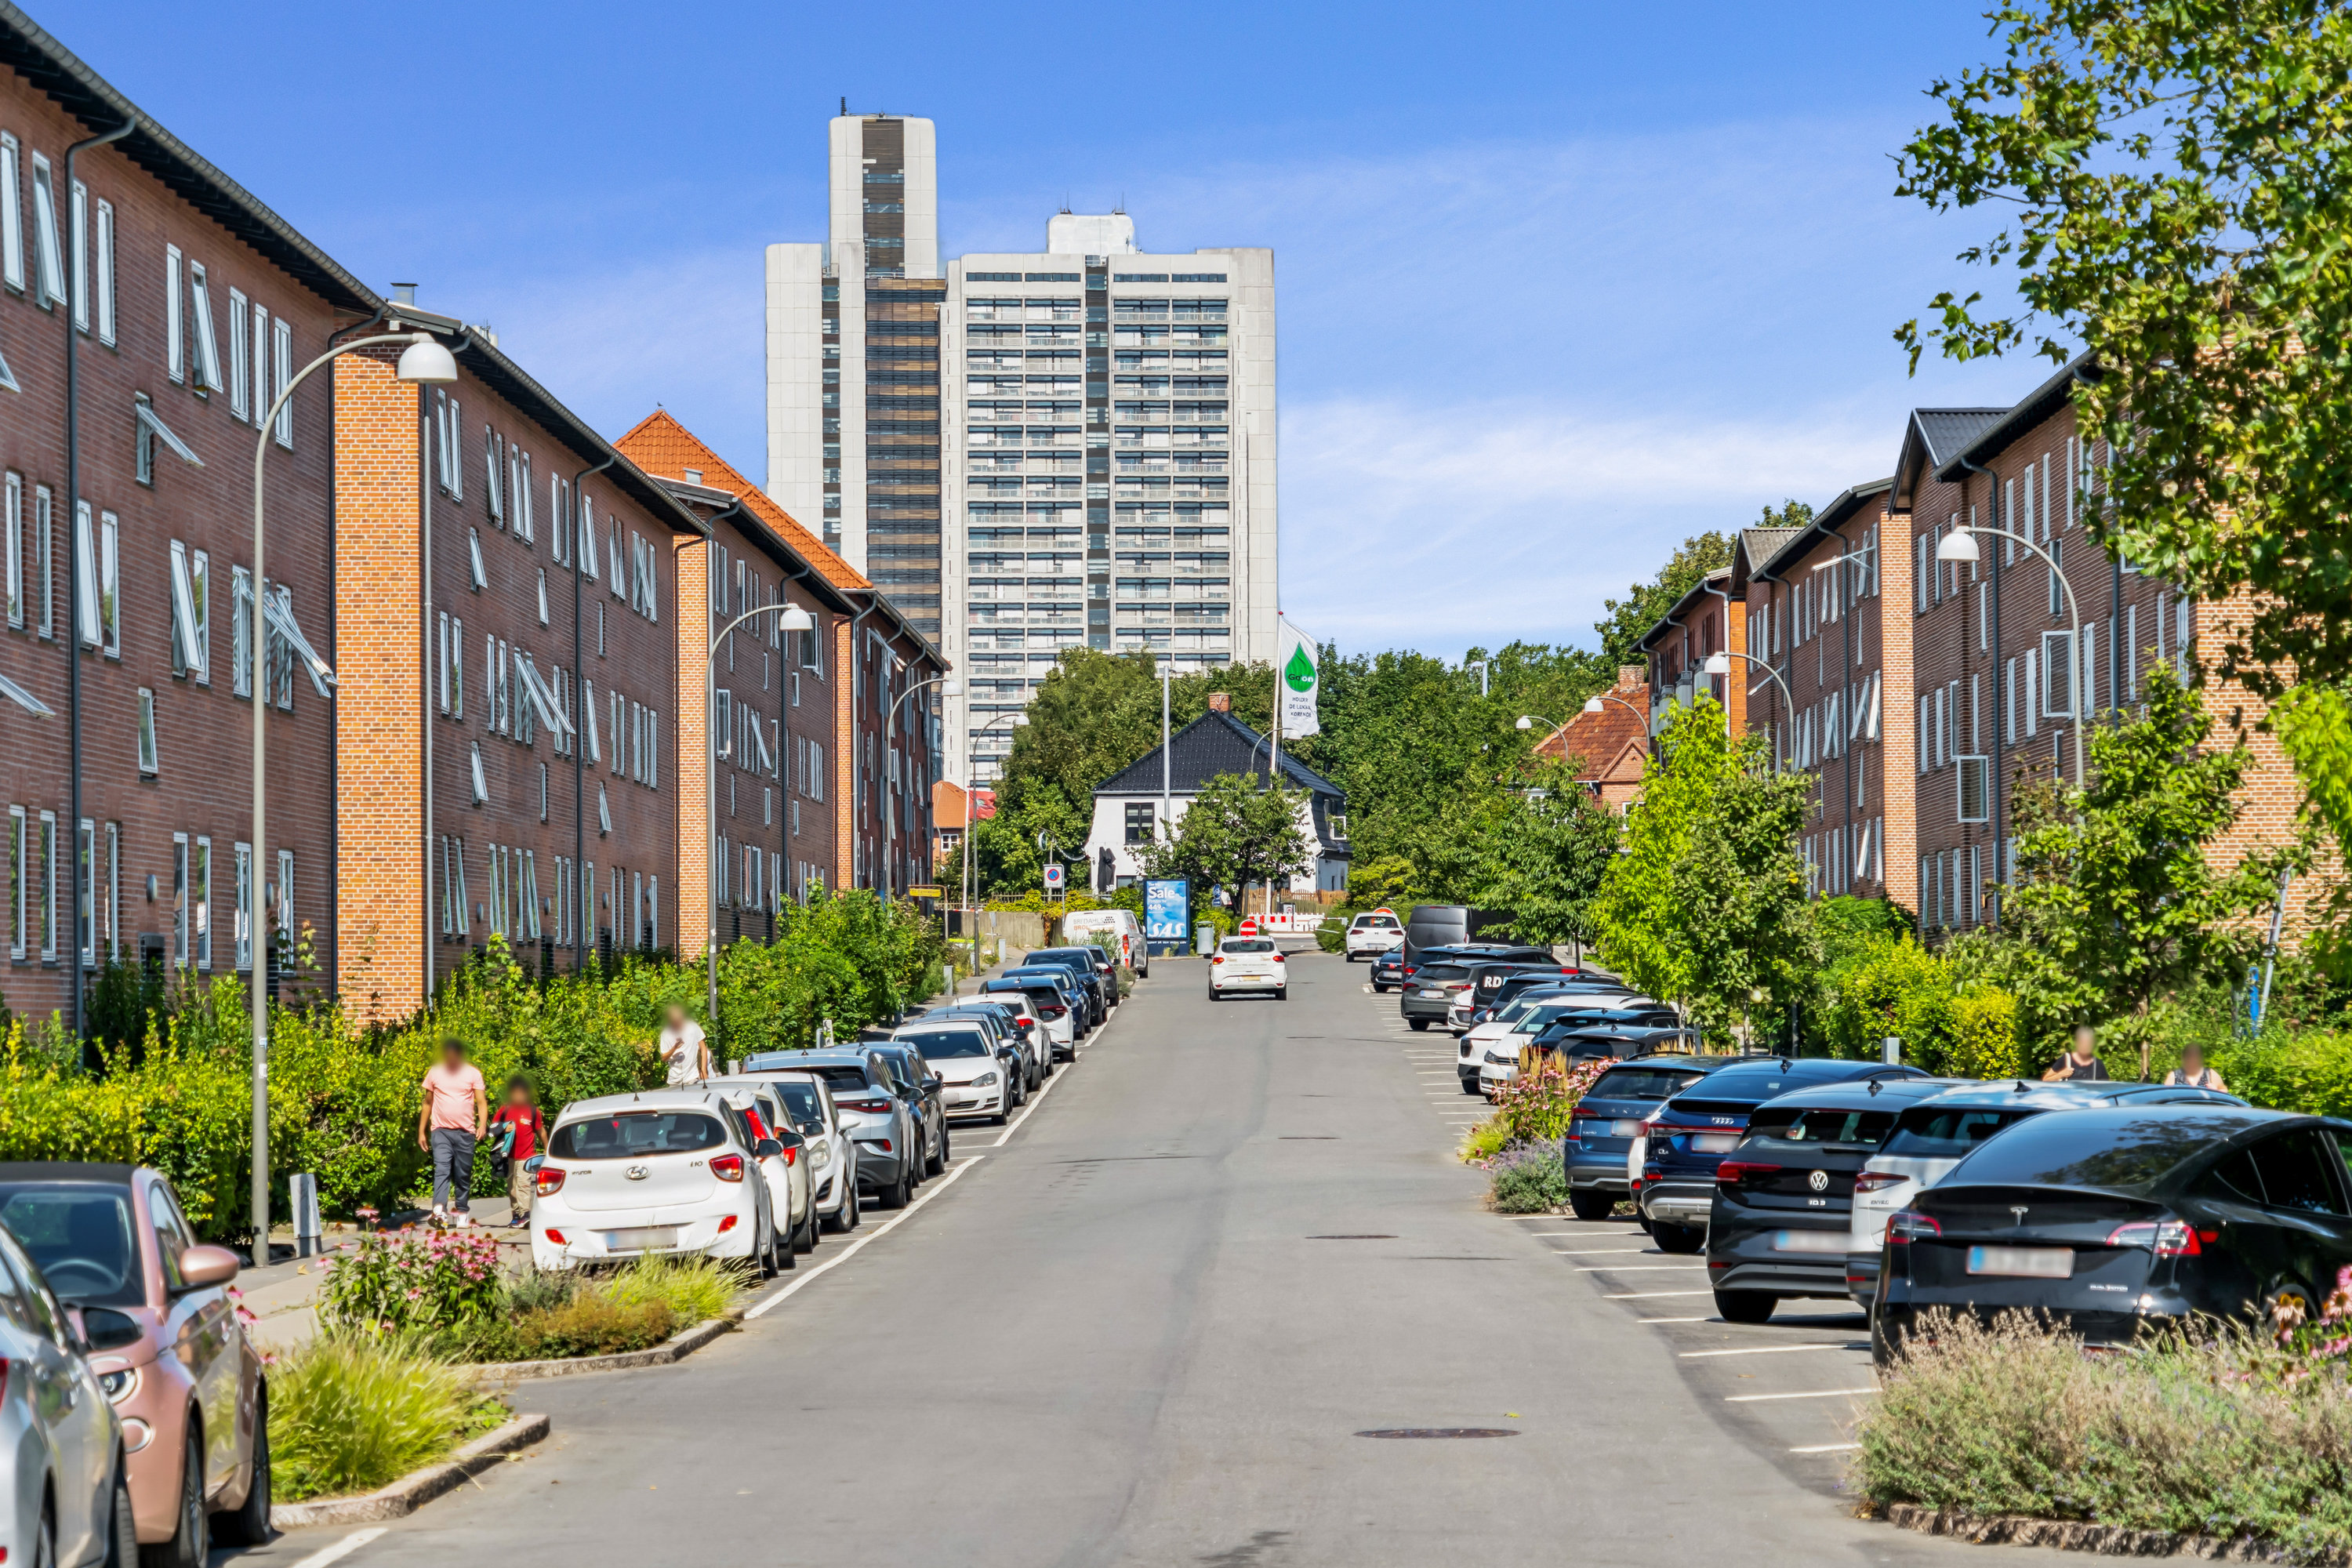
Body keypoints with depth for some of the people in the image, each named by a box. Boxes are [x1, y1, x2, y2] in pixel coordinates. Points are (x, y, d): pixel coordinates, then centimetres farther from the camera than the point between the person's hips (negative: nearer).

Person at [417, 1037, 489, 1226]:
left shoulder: (473, 1073, 3)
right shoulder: (434, 1073, 7)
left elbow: (481, 1102, 0)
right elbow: (428, 1103, 14)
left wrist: (483, 1124, -17)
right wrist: (421, 1132, 12)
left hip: (465, 1132, 1)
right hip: (441, 1131, -1)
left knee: (463, 1175, 7)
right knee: (442, 1170, -17)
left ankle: (462, 1210, 20)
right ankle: (438, 1210, -29)